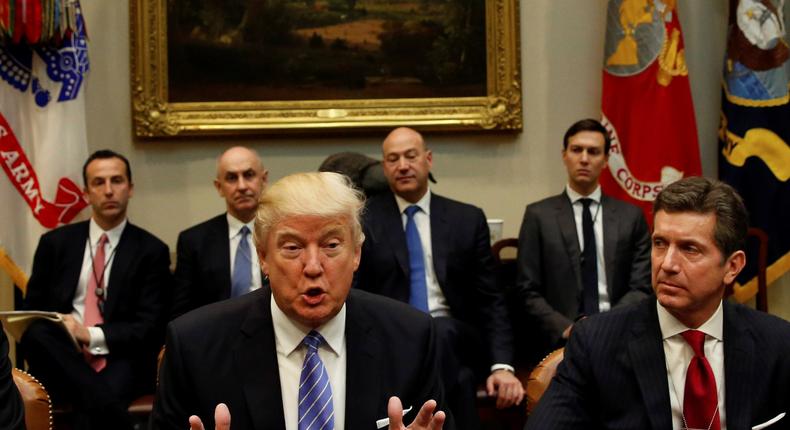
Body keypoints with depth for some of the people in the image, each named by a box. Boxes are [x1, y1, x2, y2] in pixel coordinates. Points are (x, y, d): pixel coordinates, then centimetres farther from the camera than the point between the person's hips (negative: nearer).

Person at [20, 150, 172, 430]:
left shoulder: (152, 251, 5)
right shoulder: (55, 242, 12)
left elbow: (150, 327, -2)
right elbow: (30, 309, 13)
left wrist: (91, 335, -16)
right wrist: (60, 328, -11)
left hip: (119, 359, -4)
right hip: (61, 356, 5)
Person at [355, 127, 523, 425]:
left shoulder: (468, 219, 10)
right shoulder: (363, 219, 7)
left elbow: (490, 300, 7)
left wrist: (501, 365, -7)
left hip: (453, 338, 2)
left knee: (440, 333, -34)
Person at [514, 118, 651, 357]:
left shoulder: (630, 216, 11)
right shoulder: (539, 215, 6)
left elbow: (641, 288, 6)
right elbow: (528, 292, 3)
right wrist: (566, 328, -12)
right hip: (557, 341, -2)